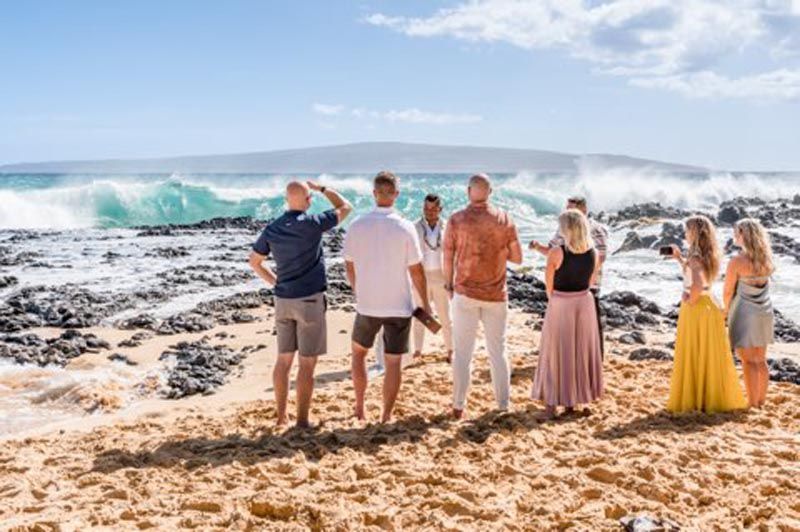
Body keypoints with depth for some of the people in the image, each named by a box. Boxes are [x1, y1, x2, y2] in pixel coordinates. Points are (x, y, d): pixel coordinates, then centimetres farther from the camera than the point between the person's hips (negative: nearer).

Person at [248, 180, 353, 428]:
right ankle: (302, 420, 4)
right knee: (307, 363, 0)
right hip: (309, 299, -6)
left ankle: (281, 415, 20)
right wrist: (322, 188, 11)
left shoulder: (272, 229, 3)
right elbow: (345, 207, 1)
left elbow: (254, 262, 13)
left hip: (283, 300, 6)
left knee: (283, 359, 13)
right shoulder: (311, 223, -13)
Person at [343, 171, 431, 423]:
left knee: (358, 352, 24)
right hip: (399, 307, -2)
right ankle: (386, 417, 14)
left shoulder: (356, 226, -6)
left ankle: (359, 408, 26)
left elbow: (349, 267, 4)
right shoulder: (405, 228, -12)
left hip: (367, 305, 2)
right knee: (393, 363, 8)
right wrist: (425, 303, 4)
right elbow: (416, 271, -9)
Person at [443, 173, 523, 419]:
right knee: (498, 350, 13)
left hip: (465, 292, -1)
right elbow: (517, 258, 0)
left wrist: (449, 285, 11)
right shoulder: (504, 219, -3)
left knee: (462, 351, 6)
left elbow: (448, 258, -3)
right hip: (496, 294, 1)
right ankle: (503, 404, 19)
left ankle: (458, 405, 8)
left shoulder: (456, 220, -7)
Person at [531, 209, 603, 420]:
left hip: (560, 306, -4)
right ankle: (573, 401, 26)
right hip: (584, 303, 4)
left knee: (556, 355, 7)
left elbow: (549, 285, -7)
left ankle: (551, 406, 10)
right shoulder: (594, 254, -5)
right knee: (581, 353, 16)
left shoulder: (556, 253, -18)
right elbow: (590, 282, 6)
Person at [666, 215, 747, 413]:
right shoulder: (707, 256, 8)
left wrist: (689, 300, -18)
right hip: (709, 306, 8)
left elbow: (697, 283, -34)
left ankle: (693, 400, 12)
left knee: (693, 358, 3)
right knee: (711, 356, 14)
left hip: (695, 309, -8)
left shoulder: (695, 257, -17)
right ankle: (713, 398, 22)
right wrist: (679, 259, 22)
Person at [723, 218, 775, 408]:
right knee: (761, 360, 15)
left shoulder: (737, 262, -19)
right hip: (765, 313, 6)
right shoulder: (765, 260, -1)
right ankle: (761, 401, 24)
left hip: (744, 314, -6)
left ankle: (753, 404, 6)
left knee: (748, 361, 2)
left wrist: (726, 309, 8)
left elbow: (728, 291, -10)